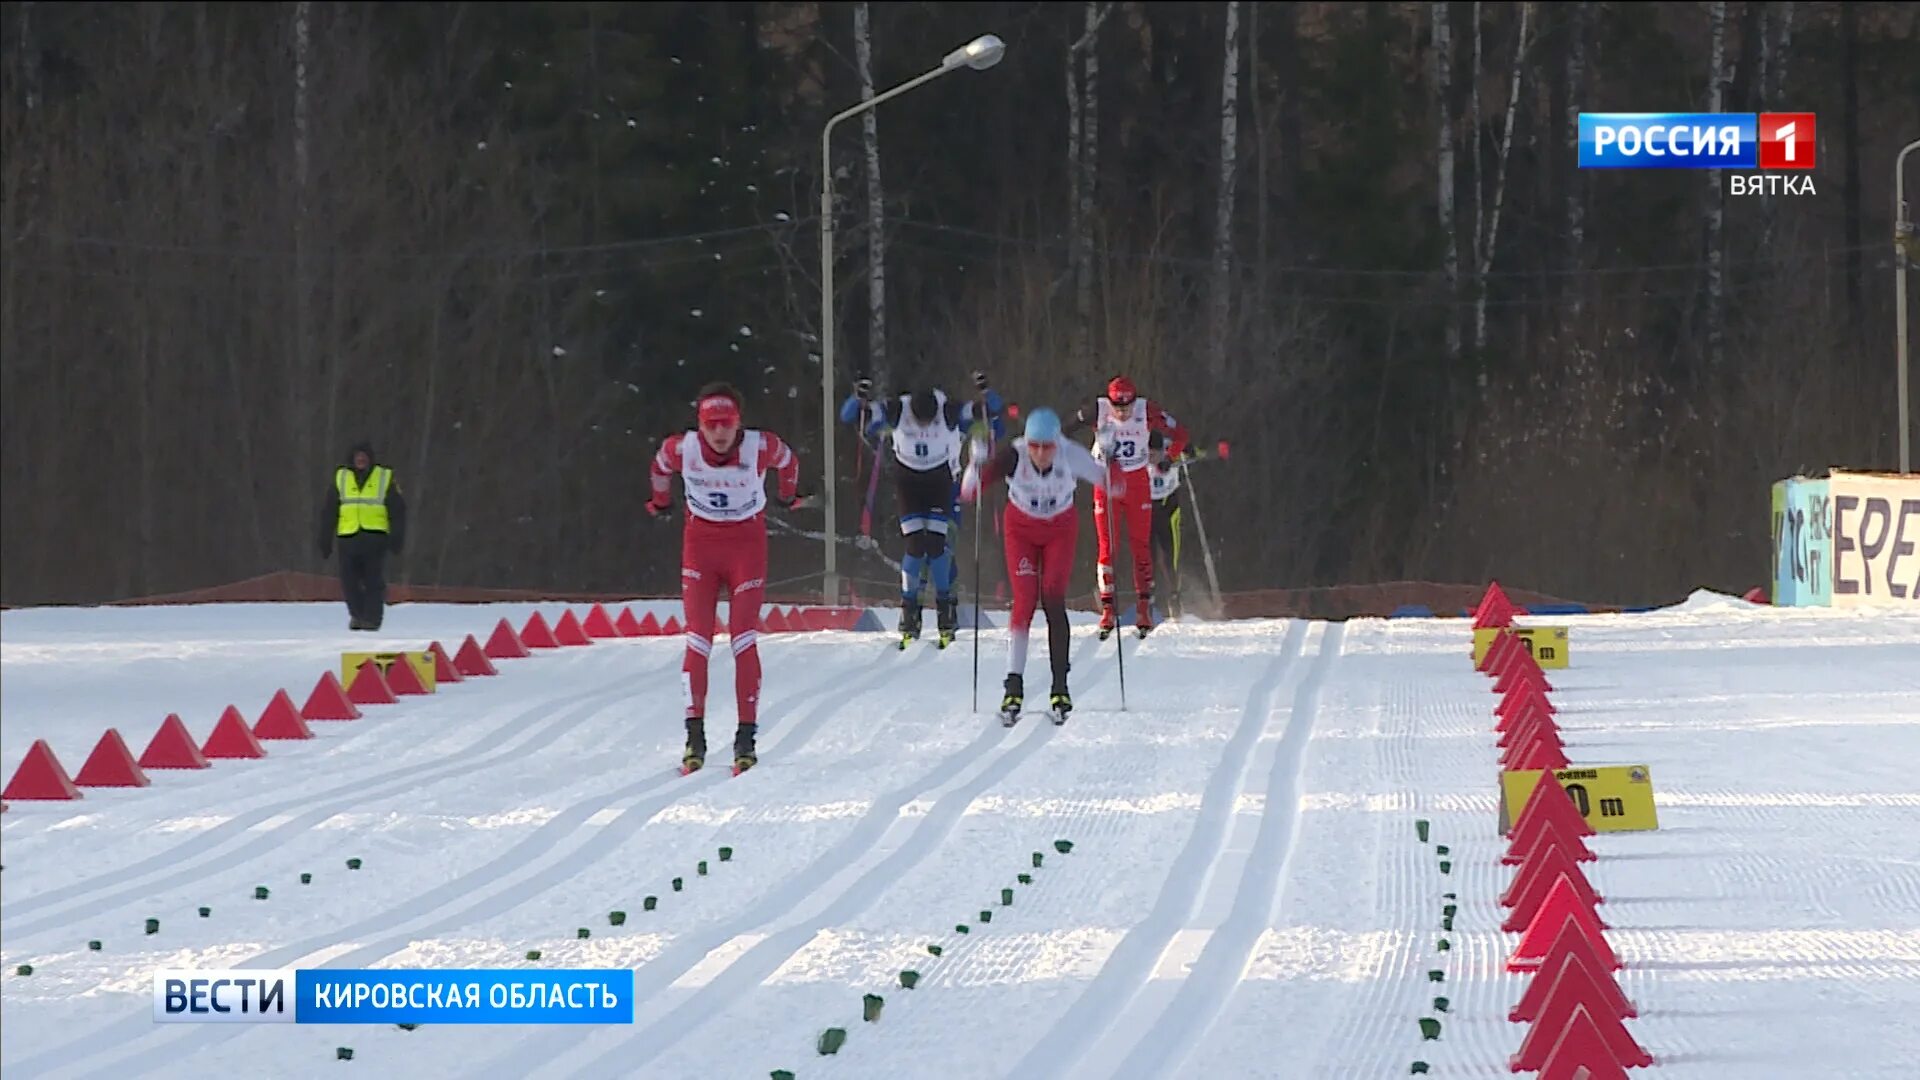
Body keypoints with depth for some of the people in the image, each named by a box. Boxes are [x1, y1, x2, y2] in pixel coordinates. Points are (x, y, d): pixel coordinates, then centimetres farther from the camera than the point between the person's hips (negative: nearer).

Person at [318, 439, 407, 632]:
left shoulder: (385, 479, 8)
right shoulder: (340, 479, 13)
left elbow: (398, 511, 7)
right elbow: (328, 512, 14)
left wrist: (397, 537, -2)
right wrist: (325, 541, 8)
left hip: (375, 538, -2)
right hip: (348, 537, 2)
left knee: (374, 580, -5)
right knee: (349, 580, 0)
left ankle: (372, 617, 1)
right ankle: (357, 614, 16)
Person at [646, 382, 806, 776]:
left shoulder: (761, 447, -18)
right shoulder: (681, 448, -15)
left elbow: (788, 462, 6)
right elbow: (660, 467, 10)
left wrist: (789, 495, 23)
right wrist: (660, 503, 26)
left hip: (747, 544, -1)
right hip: (700, 544, 1)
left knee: (744, 642, -8)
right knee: (698, 641, -7)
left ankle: (746, 739, -5)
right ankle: (694, 737, -5)